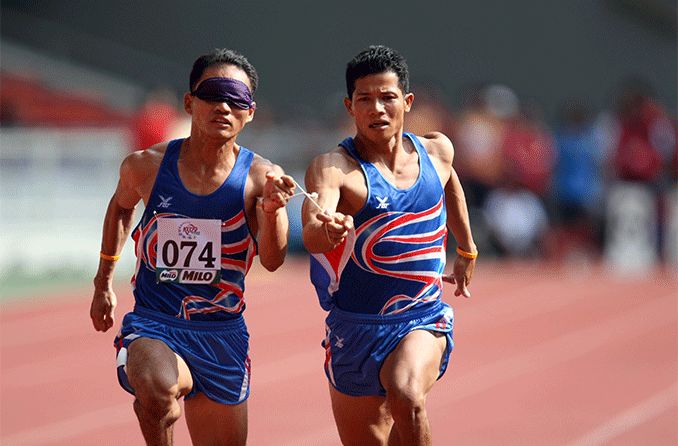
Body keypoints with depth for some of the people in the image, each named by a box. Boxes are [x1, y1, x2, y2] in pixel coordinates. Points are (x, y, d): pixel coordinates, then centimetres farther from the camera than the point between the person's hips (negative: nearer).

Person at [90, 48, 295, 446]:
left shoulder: (261, 177, -9)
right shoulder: (146, 166, -6)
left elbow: (272, 260, -22)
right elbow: (121, 205, 19)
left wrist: (272, 209, -41)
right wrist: (104, 283, 23)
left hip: (223, 336, 2)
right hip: (152, 325, -2)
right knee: (159, 388, -36)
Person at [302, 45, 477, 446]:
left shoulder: (437, 152, 0)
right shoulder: (334, 168, -15)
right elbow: (312, 235, -35)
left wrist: (467, 251, 35)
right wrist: (325, 229, -58)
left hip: (424, 320, 1)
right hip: (355, 326, 0)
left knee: (406, 395, -32)